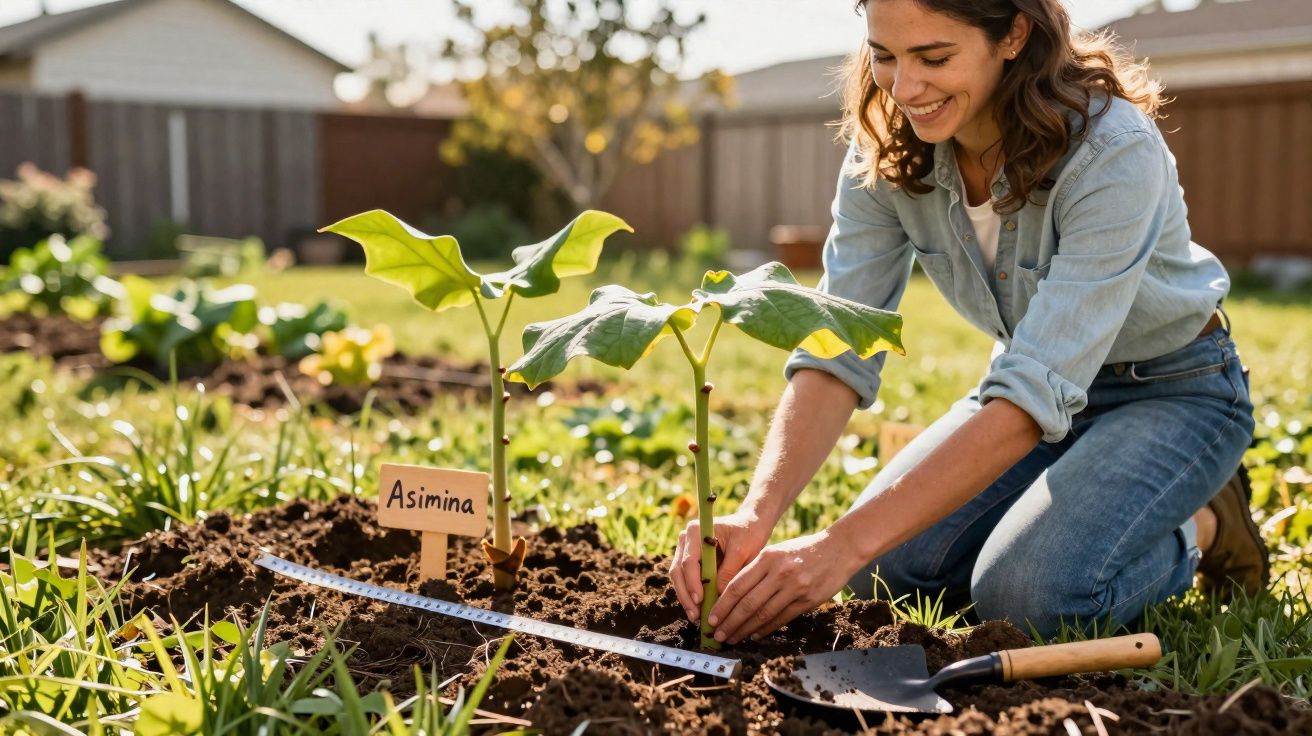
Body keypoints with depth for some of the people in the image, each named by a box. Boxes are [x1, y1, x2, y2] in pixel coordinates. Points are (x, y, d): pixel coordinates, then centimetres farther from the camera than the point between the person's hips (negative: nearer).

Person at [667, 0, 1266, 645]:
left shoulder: (1112, 152, -32)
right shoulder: (884, 155, -16)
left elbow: (1035, 393, -38)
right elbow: (836, 348, -20)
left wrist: (846, 542, -45)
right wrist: (755, 517, -37)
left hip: (1174, 391, -5)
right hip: (1033, 381, 6)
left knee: (1029, 593, -27)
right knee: (885, 567, -11)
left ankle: (1199, 529, 4)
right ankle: (1080, 510, 13)